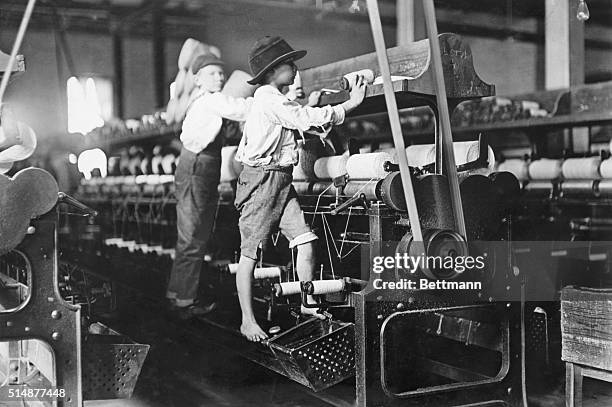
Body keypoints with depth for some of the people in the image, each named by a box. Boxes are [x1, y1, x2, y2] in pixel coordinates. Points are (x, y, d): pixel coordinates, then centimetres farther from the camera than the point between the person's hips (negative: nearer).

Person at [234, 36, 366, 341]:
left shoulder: (276, 100, 20)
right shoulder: (268, 98, -12)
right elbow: (307, 119, -16)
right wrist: (352, 103, -10)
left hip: (281, 182, 9)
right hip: (261, 179, -9)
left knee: (306, 241, 1)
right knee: (250, 252, -3)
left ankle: (308, 304, 12)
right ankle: (247, 321, 3)